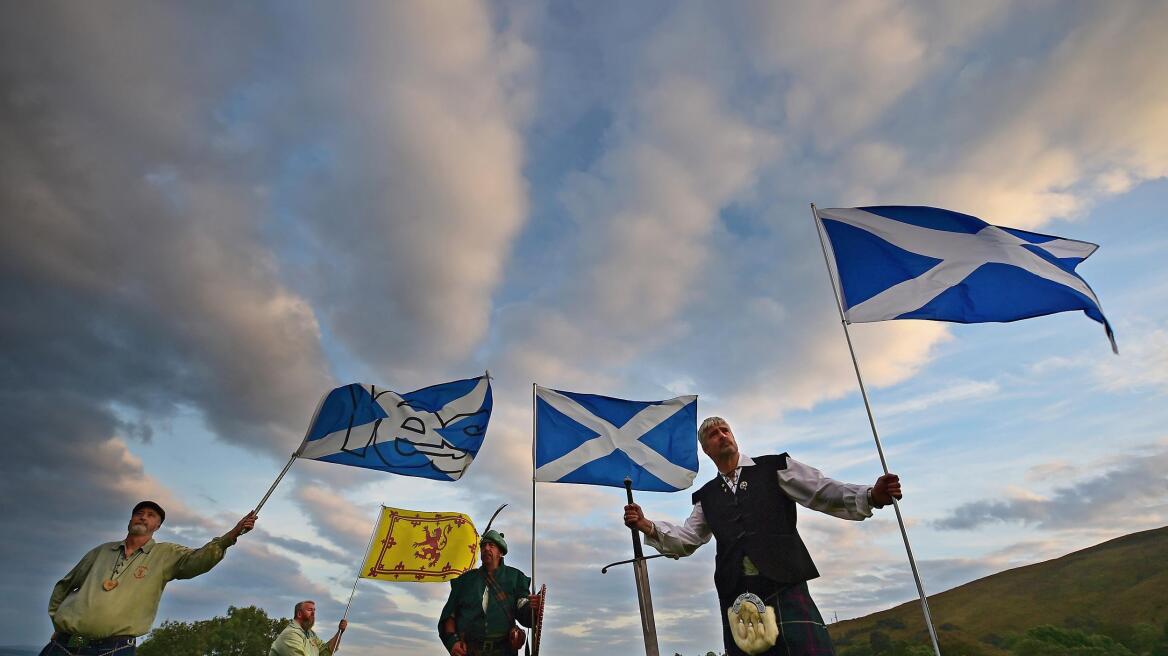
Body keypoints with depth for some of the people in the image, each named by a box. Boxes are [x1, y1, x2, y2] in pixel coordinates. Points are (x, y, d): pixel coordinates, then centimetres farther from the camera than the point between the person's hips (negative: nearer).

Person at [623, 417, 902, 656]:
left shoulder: (774, 468, 10)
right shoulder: (706, 496, 19)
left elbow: (825, 493, 3)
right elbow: (686, 539, 15)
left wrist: (871, 496, -15)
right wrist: (647, 526, -1)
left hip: (785, 588, -3)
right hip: (736, 597, 3)